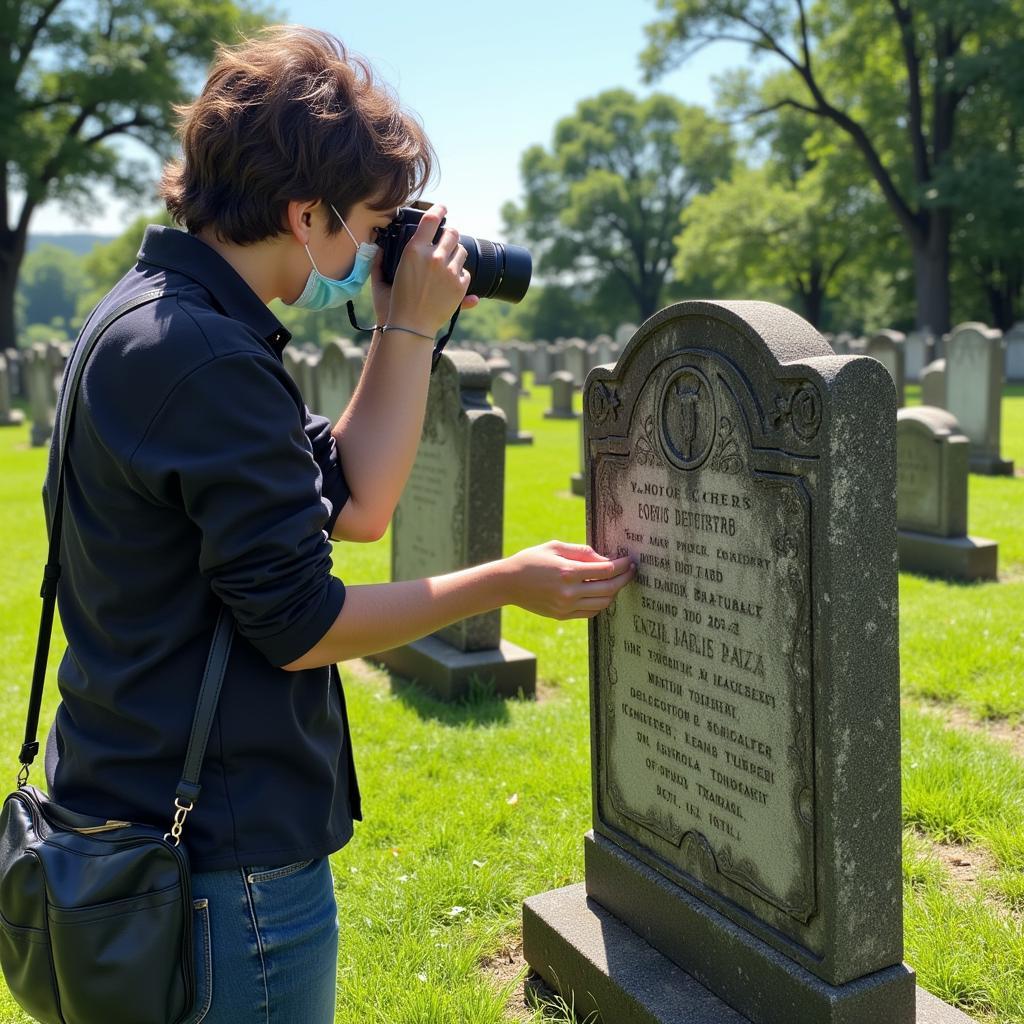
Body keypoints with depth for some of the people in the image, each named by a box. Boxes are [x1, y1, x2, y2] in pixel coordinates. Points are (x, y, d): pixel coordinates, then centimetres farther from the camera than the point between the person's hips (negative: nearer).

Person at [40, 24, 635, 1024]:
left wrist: (409, 332, 0)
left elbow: (354, 507, 4)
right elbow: (299, 625, -20)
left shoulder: (149, 314, 7)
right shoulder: (207, 361, -24)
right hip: (225, 854, -10)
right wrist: (506, 583, -11)